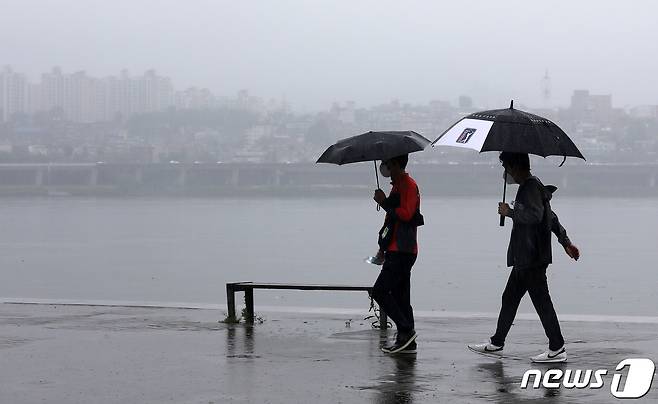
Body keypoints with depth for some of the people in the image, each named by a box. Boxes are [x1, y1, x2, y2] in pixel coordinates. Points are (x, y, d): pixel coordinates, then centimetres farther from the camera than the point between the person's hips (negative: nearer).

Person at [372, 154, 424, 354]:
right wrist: (384, 247, 24)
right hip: (397, 250, 10)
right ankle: (407, 342, 11)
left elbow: (405, 214, -24)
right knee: (399, 295, 10)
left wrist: (384, 202, -15)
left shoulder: (408, 185, -11)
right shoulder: (398, 185, 20)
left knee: (380, 291, -12)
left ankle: (406, 330, -11)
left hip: (402, 251, -10)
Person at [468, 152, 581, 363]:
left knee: (541, 301, -7)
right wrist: (566, 242, 27)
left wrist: (509, 212, -17)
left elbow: (535, 215, -30)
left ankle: (557, 349, -4)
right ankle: (496, 343, 25)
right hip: (524, 259, 11)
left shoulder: (531, 188, -15)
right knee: (509, 298, 16)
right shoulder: (533, 186, 18)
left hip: (532, 260, -11)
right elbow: (551, 217, 23)